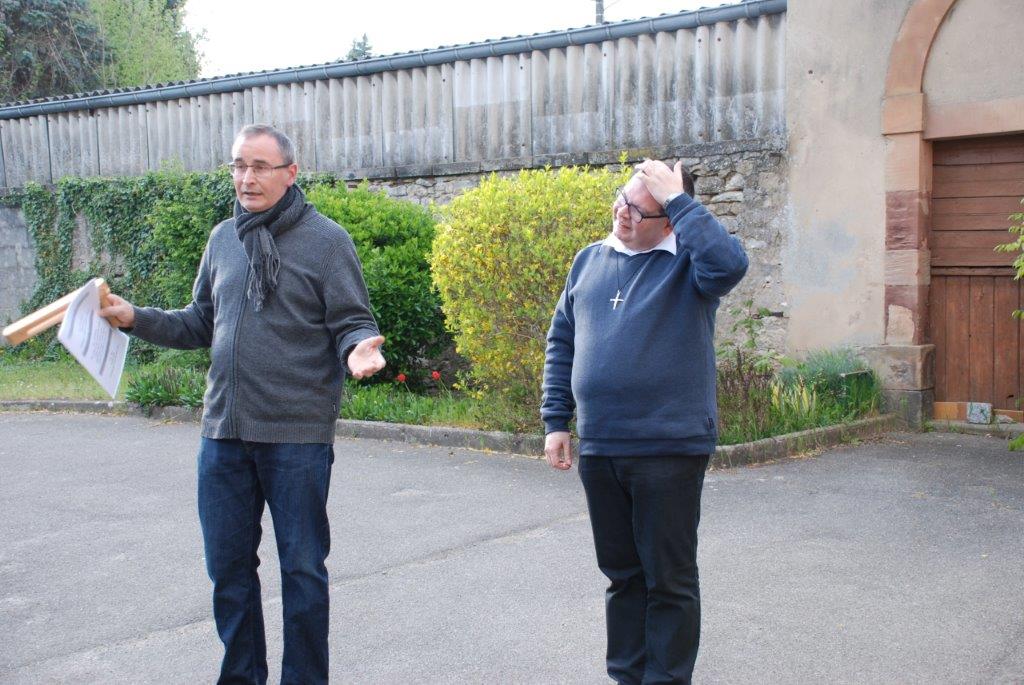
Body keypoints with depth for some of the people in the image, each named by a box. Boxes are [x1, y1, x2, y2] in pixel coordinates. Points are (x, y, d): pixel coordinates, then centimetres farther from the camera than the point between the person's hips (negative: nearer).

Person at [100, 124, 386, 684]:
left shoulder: (325, 239, -5)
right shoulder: (223, 238, 11)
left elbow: (351, 324, -5)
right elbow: (201, 323, 18)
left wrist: (359, 349, -27)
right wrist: (136, 318, 6)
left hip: (297, 433, -5)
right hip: (223, 429, 5)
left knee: (302, 568, 6)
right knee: (228, 565, 14)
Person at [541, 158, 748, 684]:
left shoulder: (687, 261, -6)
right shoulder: (590, 260, 10)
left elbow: (729, 265, -31)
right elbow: (562, 342, 15)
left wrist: (678, 201, -22)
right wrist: (556, 421, 9)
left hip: (670, 449, -5)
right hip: (599, 449, 5)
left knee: (670, 579, 4)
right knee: (622, 574, 16)